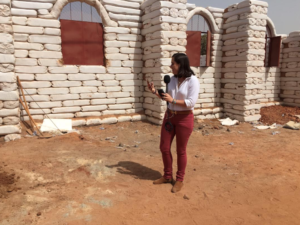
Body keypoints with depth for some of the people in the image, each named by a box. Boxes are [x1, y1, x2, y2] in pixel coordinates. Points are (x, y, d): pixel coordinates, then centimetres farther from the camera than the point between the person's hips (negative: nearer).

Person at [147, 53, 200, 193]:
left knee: (181, 151, 7)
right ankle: (167, 176, 31)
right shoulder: (173, 79, 5)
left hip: (184, 119, -6)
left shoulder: (193, 81, -15)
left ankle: (179, 180, 27)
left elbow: (191, 103, -21)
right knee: (164, 148, 10)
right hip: (169, 116, 7)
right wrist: (154, 91, 2)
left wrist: (173, 100, -19)